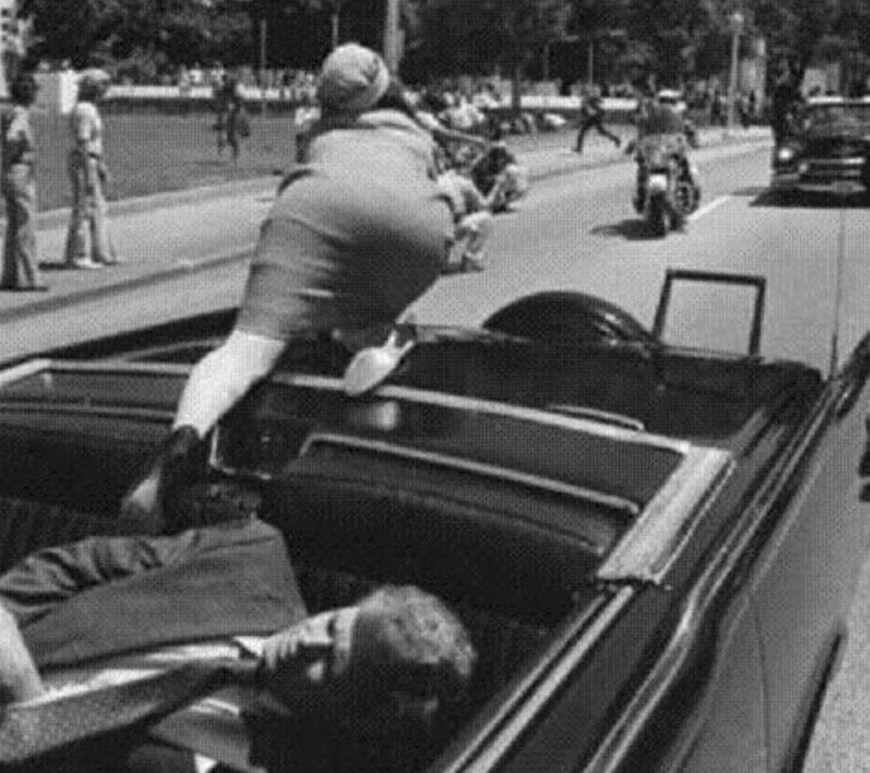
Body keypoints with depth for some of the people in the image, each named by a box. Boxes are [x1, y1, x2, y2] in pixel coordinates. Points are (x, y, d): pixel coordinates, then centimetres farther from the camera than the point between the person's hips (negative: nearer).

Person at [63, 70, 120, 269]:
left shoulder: (90, 109, 13)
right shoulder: (83, 111, -18)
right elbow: (82, 145, -21)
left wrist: (102, 166, 21)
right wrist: (89, 176, -22)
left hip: (92, 163, 10)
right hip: (84, 165, -10)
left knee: (98, 209, 13)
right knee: (83, 210, -5)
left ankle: (102, 254, 19)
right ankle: (76, 257, 0)